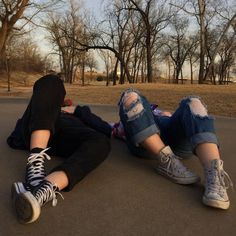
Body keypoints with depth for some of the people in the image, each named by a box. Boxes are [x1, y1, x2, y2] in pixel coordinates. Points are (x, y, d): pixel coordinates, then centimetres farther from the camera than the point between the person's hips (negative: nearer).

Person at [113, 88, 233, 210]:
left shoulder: (158, 113, 44)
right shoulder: (122, 125, 39)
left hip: (176, 141, 2)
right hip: (143, 145, -1)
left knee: (193, 103, -23)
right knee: (130, 96, -19)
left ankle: (214, 174, -46)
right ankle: (167, 162, -30)